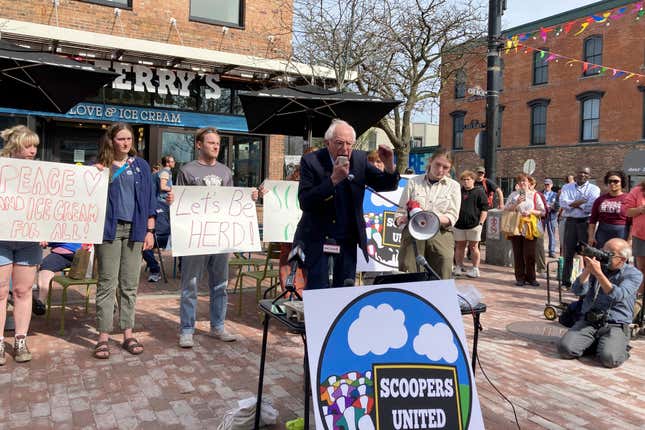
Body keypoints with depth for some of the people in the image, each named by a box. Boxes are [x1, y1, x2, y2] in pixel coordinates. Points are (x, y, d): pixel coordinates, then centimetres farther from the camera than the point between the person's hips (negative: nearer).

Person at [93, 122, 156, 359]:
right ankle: (104, 336, 7)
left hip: (134, 229, 1)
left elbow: (149, 198, 8)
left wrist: (150, 230, 2)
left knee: (130, 284, 7)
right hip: (109, 229, -1)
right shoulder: (102, 166, 6)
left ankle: (128, 333, 15)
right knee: (107, 284, 0)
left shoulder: (141, 166, 10)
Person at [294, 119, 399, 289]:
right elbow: (304, 203, -19)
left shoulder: (359, 159, 0)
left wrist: (389, 165, -17)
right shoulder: (311, 161, -11)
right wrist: (333, 179, -26)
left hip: (347, 237, 4)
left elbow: (388, 185, 3)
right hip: (317, 237, -3)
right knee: (317, 291, -1)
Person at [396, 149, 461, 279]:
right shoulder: (413, 182, 13)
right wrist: (401, 219, -11)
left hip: (440, 236, 0)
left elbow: (452, 217, 4)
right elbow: (401, 211, 13)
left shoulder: (453, 186, 13)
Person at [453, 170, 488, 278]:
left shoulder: (479, 192, 1)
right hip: (459, 224, 4)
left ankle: (475, 269, 6)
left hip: (474, 224, -4)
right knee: (459, 246, 9)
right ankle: (459, 268, 17)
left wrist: (481, 222, -11)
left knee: (473, 247, 0)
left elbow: (484, 208, -4)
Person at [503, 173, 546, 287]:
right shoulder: (513, 195, 12)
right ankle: (520, 278, 11)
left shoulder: (534, 195, 9)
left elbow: (542, 211, 6)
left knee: (530, 254, -2)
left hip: (529, 229, -1)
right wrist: (516, 203, -10)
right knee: (518, 254, 3)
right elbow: (506, 209, 3)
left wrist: (531, 211, -10)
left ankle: (530, 278, 9)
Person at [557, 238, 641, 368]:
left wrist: (598, 273, -25)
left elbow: (617, 296, -17)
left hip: (616, 325, -3)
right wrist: (587, 269, -15)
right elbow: (578, 291, -1)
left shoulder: (634, 274, 2)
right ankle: (594, 344, 8)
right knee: (565, 349, -21)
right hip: (588, 322, 3)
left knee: (609, 359, -29)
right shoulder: (598, 266, 11)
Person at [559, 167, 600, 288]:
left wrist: (573, 203, -7)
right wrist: (583, 201, -12)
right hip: (570, 222, 2)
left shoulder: (594, 189, 2)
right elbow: (563, 203, -9)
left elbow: (591, 207, -14)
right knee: (568, 253, 8)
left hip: (586, 223, -2)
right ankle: (566, 282, 16)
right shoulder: (567, 187, 9)